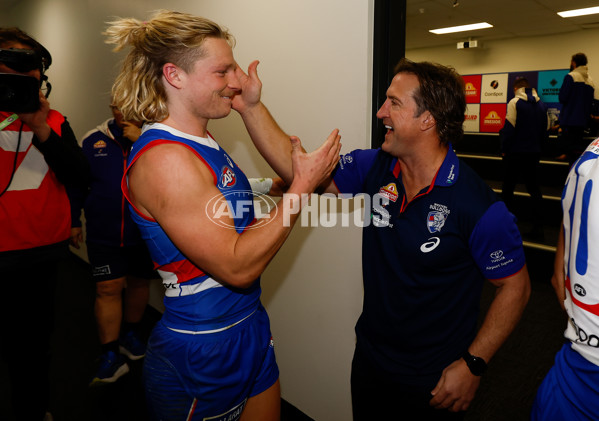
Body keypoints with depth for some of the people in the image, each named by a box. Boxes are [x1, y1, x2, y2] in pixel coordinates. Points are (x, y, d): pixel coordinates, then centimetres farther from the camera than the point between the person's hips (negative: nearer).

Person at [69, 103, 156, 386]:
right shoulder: (93, 141, 0)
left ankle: (131, 333, 38)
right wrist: (73, 222, 9)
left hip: (144, 232, 1)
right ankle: (110, 356, 8)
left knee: (139, 282, 15)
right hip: (104, 235, 0)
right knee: (108, 288, -2)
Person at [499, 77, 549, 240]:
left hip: (515, 153, -5)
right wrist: (537, 146, 20)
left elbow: (509, 128, -14)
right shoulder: (541, 104, 10)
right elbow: (546, 129, 12)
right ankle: (538, 227, 5)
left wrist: (504, 149, -6)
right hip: (534, 153, 5)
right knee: (534, 188, 7)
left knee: (508, 189, 5)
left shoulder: (515, 102, -8)